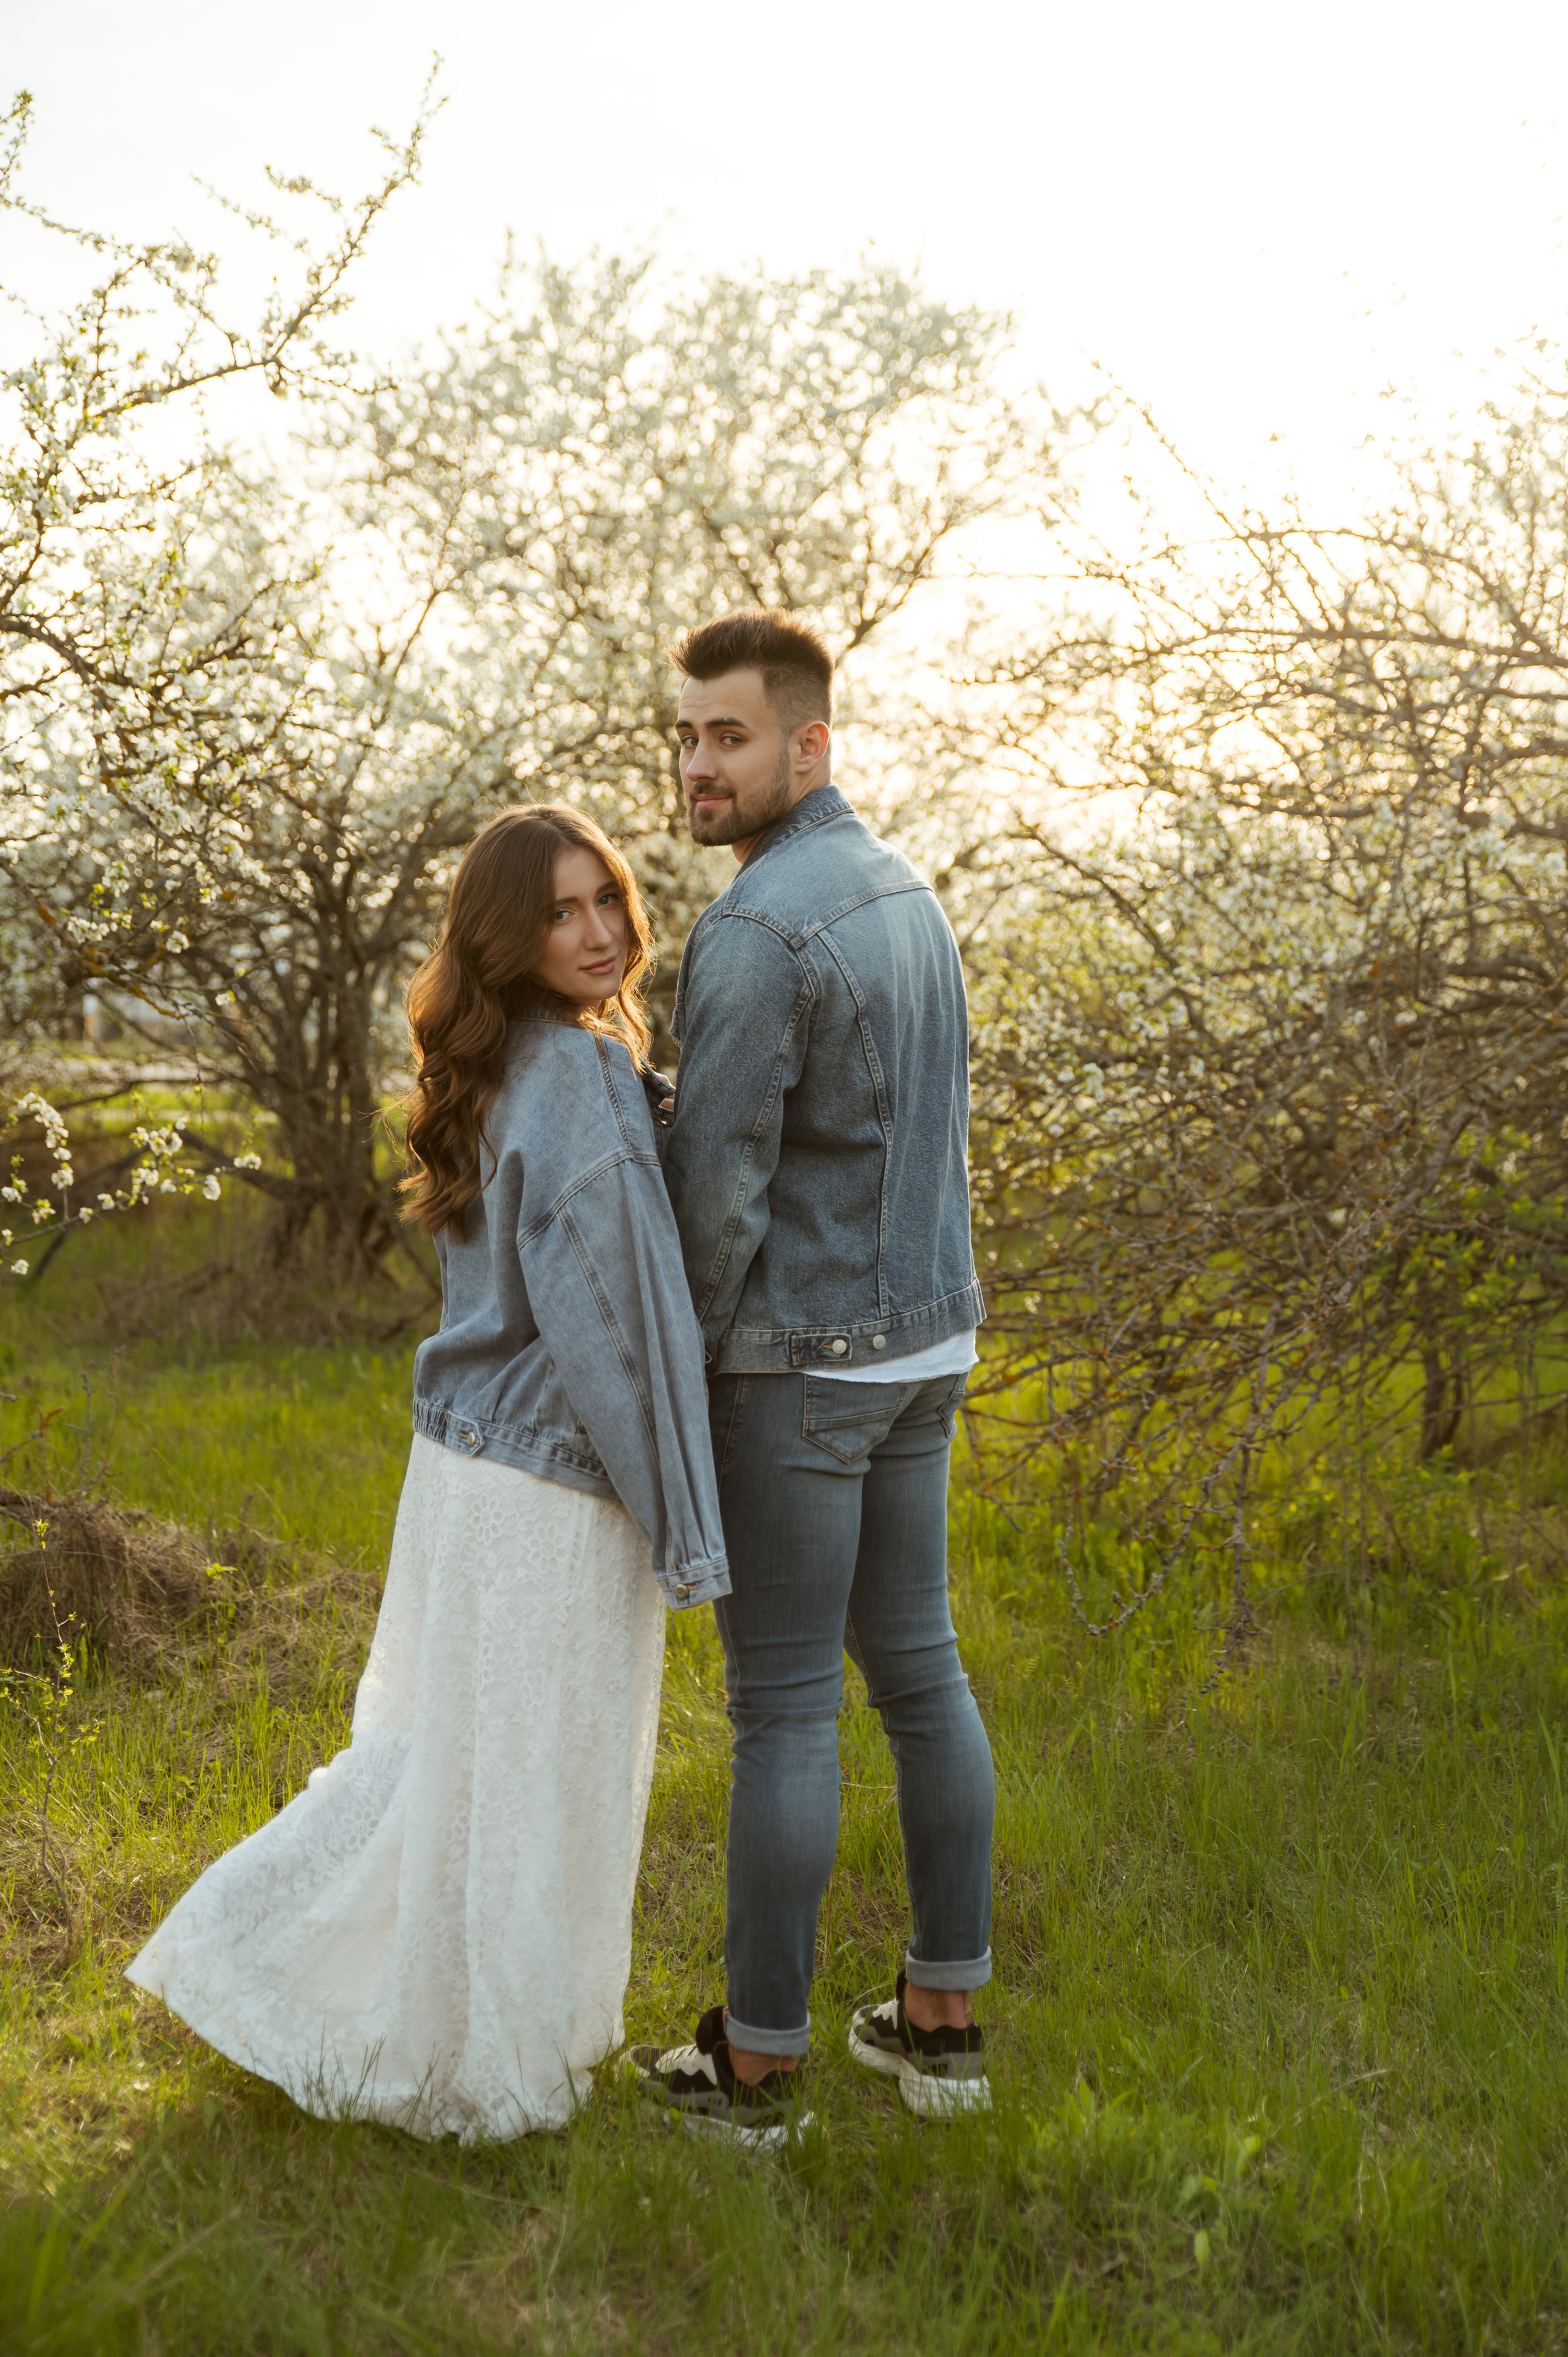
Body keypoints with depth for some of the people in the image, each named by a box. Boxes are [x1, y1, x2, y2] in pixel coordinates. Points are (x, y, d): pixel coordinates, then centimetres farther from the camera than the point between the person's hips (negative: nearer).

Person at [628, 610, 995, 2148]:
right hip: (916, 1343, 9)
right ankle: (941, 2016, 28)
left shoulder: (752, 932, -22)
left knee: (783, 1706, 2)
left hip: (795, 1366, -9)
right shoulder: (901, 894, 10)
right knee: (913, 1666, 16)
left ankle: (755, 2060, 18)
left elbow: (716, 1194, -22)